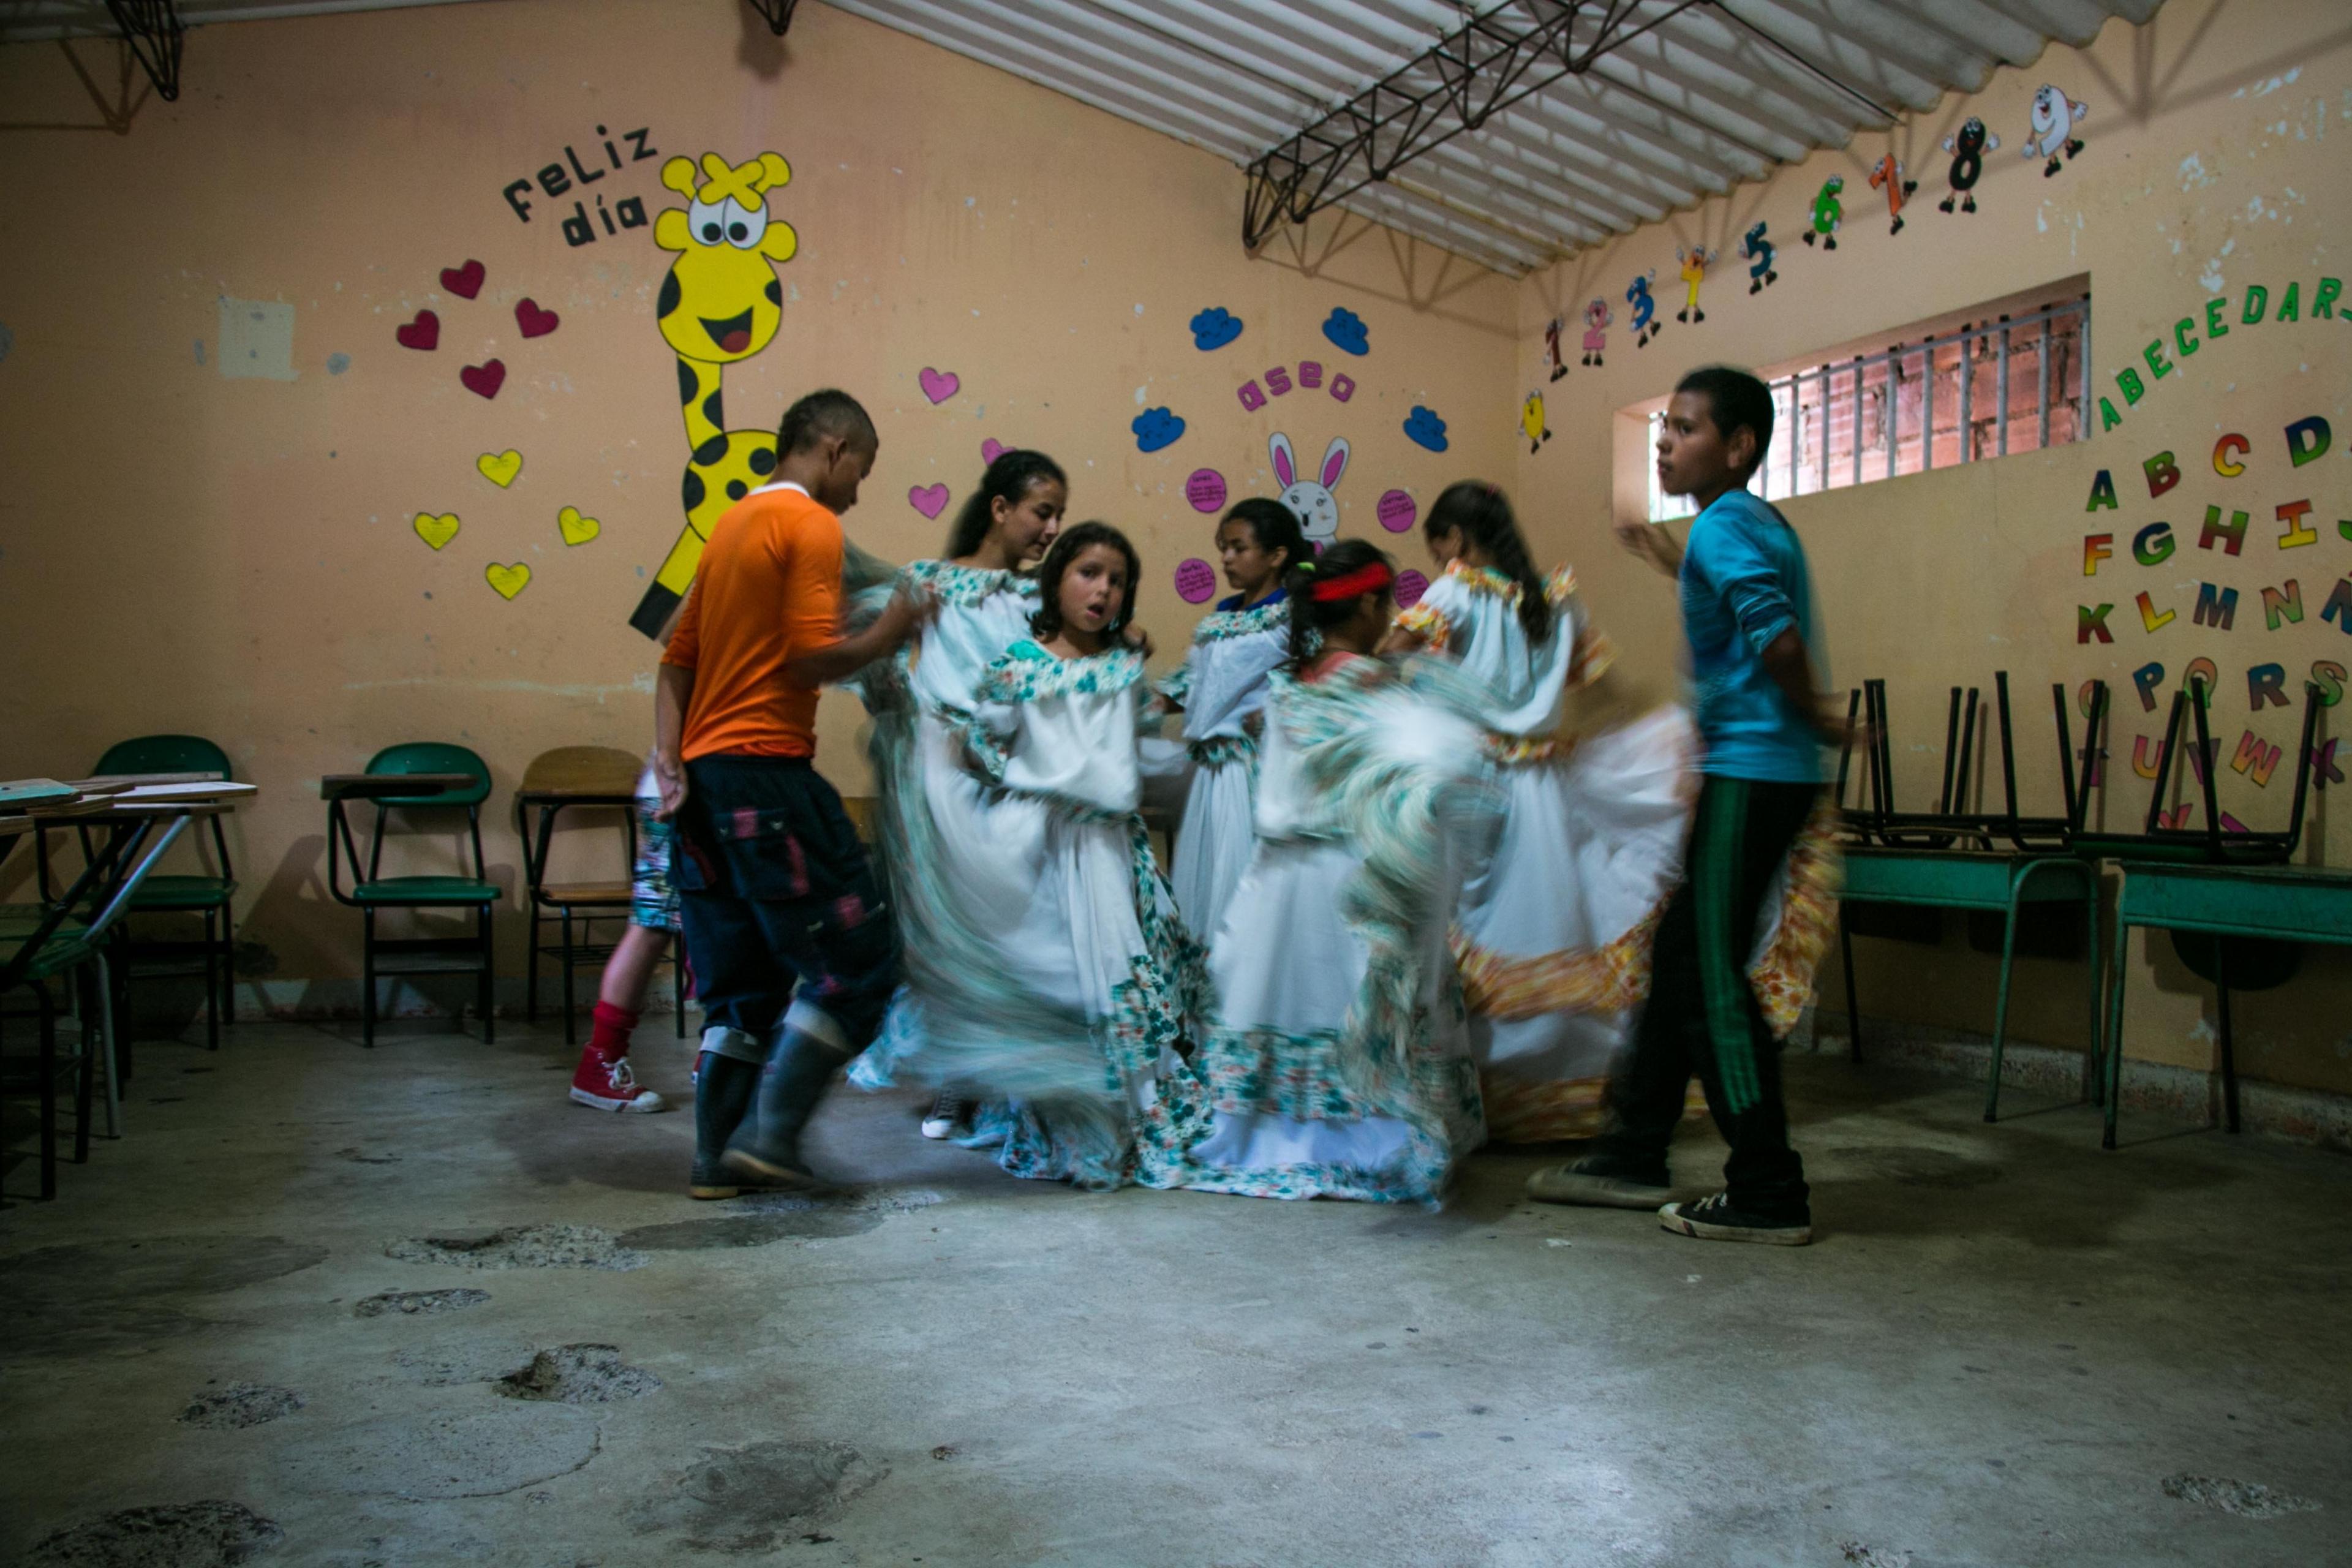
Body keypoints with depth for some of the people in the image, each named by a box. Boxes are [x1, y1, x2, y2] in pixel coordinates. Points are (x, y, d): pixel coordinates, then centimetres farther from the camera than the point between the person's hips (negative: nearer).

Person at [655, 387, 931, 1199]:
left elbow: (678, 657, 16)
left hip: (703, 775, 9)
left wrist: (669, 756, 7)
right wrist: (888, 633, -1)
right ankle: (769, 1132, -4)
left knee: (742, 982, 14)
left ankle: (719, 1156, 16)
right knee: (858, 962, -1)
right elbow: (812, 658, -17)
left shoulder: (733, 523, 20)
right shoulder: (811, 525, -7)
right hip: (766, 773, -9)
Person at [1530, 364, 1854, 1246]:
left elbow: (1775, 636, -26)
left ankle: (1769, 1198, 2)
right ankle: (1633, 1156, 22)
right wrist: (1671, 565, 34)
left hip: (1750, 774, -10)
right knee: (1679, 961, 13)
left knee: (1713, 980, -5)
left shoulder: (1721, 525, -13)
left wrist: (1814, 718, -12)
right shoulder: (1760, 525, 17)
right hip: (1753, 771, 10)